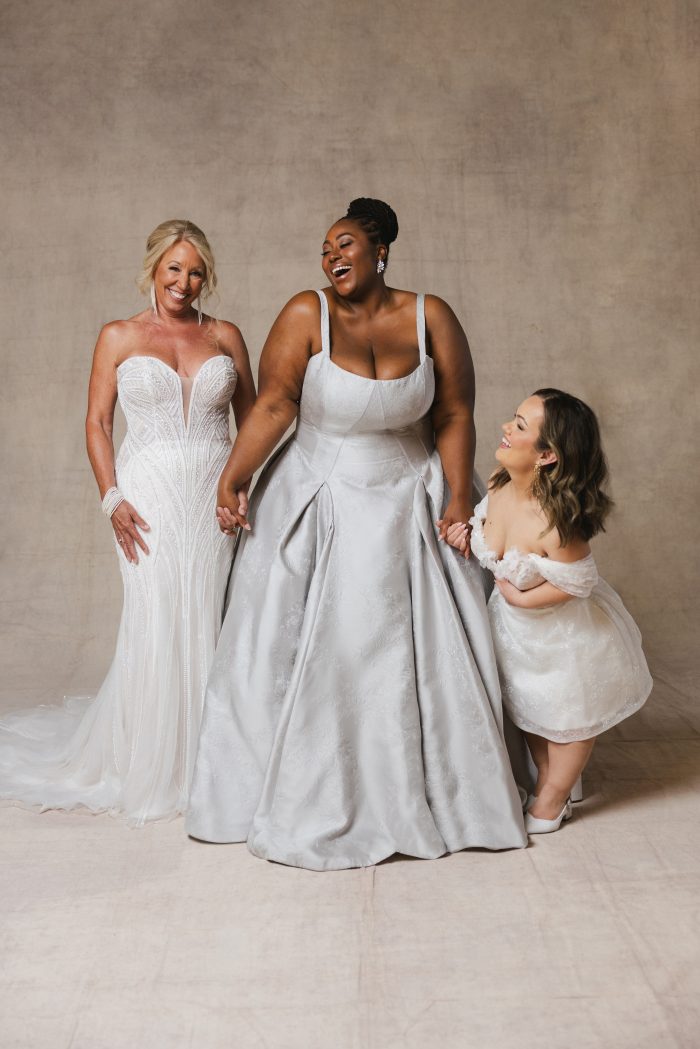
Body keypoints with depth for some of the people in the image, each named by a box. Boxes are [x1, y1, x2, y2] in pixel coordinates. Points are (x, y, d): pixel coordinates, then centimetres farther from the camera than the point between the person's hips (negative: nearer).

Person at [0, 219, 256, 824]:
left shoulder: (225, 337, 11)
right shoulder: (119, 337, 7)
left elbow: (251, 419, 12)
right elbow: (97, 422, 4)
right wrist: (113, 498, -7)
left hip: (213, 497, 2)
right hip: (149, 495, -1)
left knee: (204, 625, 2)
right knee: (154, 626, -5)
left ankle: (199, 764, 16)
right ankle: (147, 769, 12)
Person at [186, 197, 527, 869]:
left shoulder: (429, 317, -3)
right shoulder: (307, 315, -7)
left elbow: (454, 417, -1)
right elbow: (273, 405, -13)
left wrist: (458, 498, -7)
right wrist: (231, 479, -22)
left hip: (407, 505, 1)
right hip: (316, 504, -1)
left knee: (418, 650, 6)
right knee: (300, 649, 3)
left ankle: (424, 794, 24)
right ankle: (303, 796, 21)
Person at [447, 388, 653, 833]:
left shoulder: (556, 521, -40)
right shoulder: (500, 487, -18)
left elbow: (574, 584, -28)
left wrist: (519, 597, -19)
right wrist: (467, 529, -14)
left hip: (565, 633, -7)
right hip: (517, 629, 7)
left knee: (569, 715, 20)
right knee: (531, 709, 26)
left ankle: (550, 803, 40)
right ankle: (548, 782, 49)